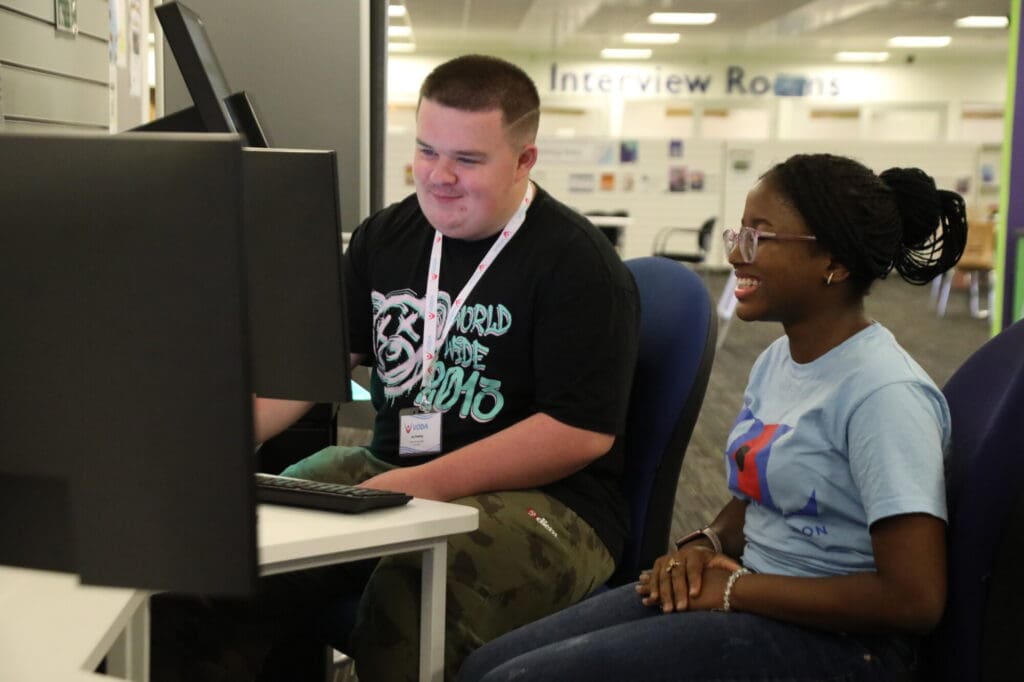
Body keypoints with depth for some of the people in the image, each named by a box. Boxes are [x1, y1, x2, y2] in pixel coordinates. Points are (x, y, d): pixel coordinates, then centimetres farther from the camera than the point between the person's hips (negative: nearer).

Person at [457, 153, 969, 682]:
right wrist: (704, 546, -1)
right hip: (753, 595, 8)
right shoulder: (775, 361, 8)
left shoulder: (883, 395, -19)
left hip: (829, 633, -8)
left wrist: (736, 589, -18)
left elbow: (915, 599, -23)